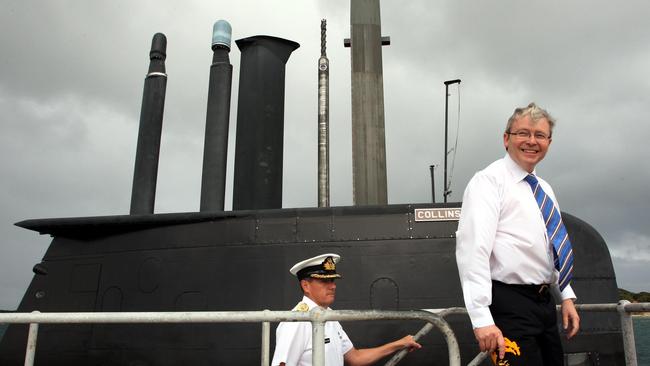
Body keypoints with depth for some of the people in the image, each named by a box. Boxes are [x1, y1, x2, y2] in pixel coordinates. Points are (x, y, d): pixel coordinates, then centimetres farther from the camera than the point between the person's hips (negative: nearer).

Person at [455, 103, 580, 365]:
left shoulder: (544, 189, 16)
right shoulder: (489, 181, -11)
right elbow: (473, 249, -21)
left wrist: (566, 296, 18)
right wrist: (482, 318, -26)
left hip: (544, 303, 9)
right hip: (510, 305, -8)